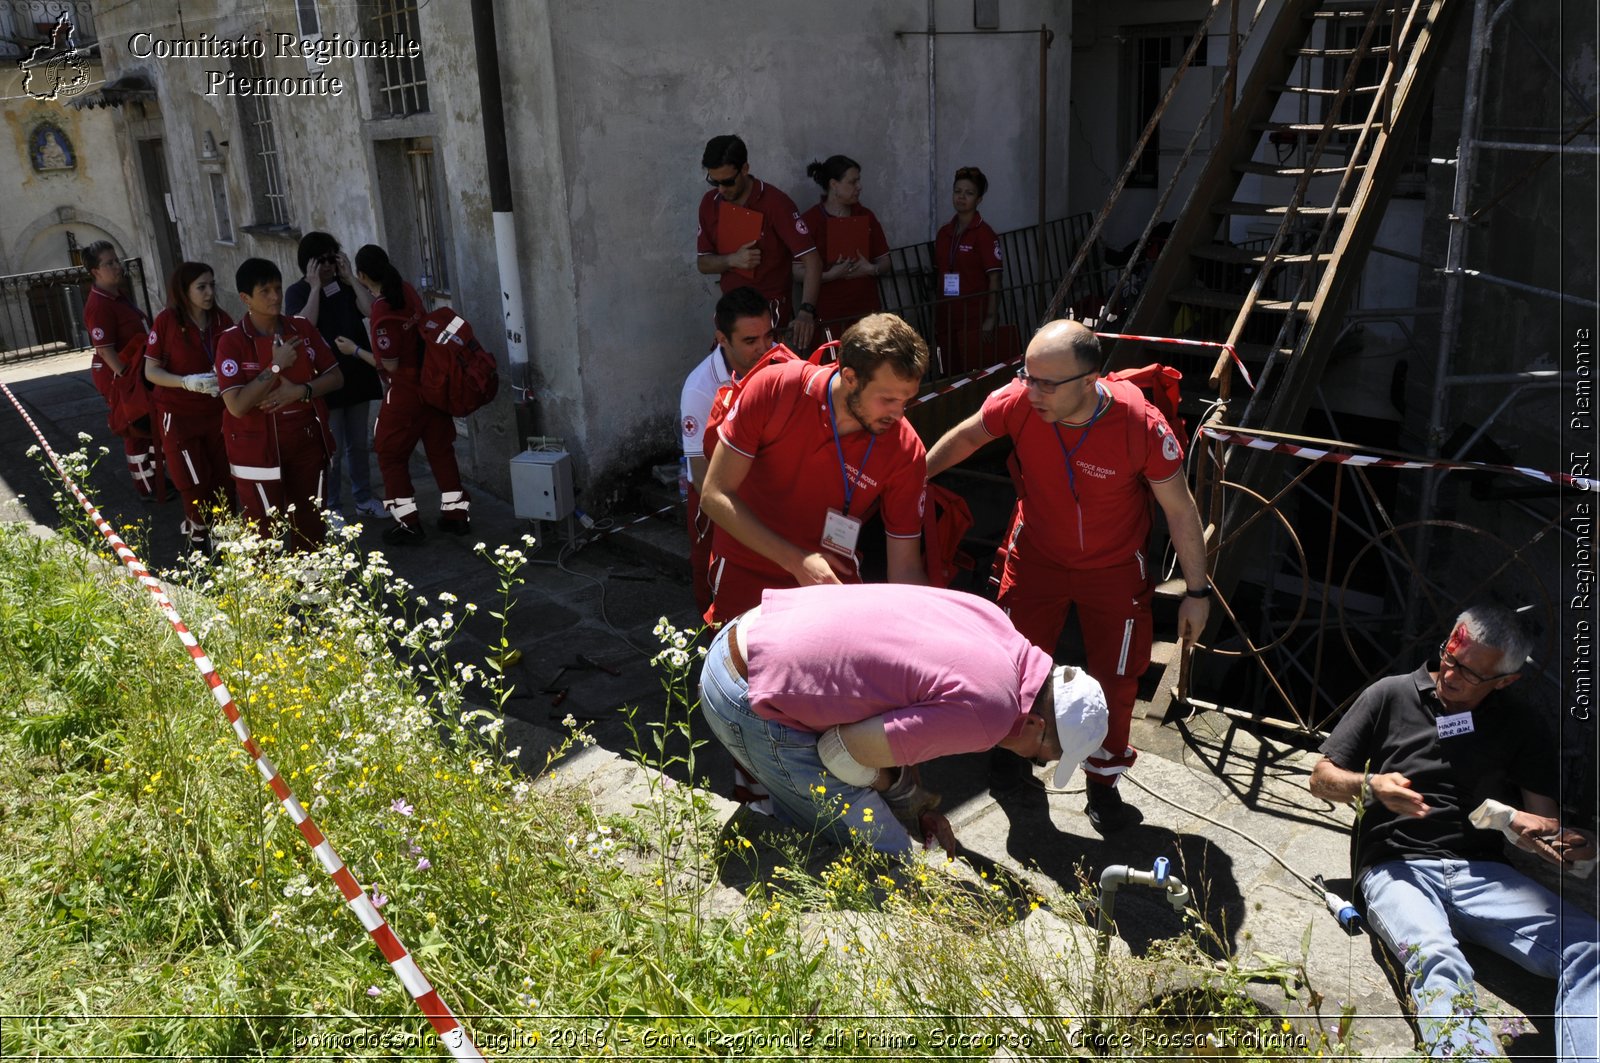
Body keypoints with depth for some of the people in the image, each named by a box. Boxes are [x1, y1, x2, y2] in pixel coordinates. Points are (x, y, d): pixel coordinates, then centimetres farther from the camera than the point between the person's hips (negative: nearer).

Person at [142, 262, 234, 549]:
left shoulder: (222, 319, -1)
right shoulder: (167, 321, -12)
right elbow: (151, 371, -10)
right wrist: (187, 382, -26)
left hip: (217, 411, 3)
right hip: (179, 414, -3)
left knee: (223, 477, 2)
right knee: (195, 482, 0)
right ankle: (197, 536, 20)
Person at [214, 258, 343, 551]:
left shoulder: (302, 329, 2)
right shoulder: (232, 341, -12)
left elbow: (335, 377, 5)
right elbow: (237, 405, -21)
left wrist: (300, 391, -13)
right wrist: (276, 365, -21)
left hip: (307, 441, 4)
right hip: (258, 449, -4)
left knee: (310, 524, 14)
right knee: (263, 529, 1)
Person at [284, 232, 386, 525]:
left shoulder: (347, 286, 6)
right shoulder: (297, 292, -4)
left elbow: (371, 310, -10)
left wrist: (350, 276, -10)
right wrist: (315, 286, -17)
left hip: (357, 376, 4)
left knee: (358, 444, 14)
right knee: (332, 450, -2)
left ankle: (364, 499, 26)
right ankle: (331, 508, 9)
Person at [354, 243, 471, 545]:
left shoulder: (383, 311, -23)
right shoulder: (407, 291, 1)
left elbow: (390, 364, -15)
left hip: (405, 393, -8)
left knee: (391, 456, 7)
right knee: (440, 449, 15)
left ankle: (408, 524, 9)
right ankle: (457, 513, 20)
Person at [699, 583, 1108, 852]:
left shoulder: (991, 618, 6)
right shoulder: (989, 713, -19)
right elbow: (842, 752, -15)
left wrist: (914, 803, 16)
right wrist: (905, 794, 5)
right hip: (750, 703, -9)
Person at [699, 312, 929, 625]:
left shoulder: (907, 452, -18)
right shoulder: (774, 388, -22)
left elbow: (905, 571, -12)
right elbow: (715, 496, -19)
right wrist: (796, 561, -28)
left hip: (832, 576, 1)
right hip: (745, 576, -1)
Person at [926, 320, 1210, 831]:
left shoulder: (1141, 425, -31)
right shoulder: (1020, 401, -26)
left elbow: (1180, 509, -17)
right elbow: (967, 435, -3)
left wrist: (1197, 590, -10)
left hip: (1113, 568, -1)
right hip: (1036, 555, 2)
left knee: (1115, 678, 6)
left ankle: (1103, 780, 31)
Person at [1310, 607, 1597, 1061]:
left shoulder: (1519, 731, 18)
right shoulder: (1391, 695, 11)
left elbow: (1549, 821, 12)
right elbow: (1322, 778, 12)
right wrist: (1371, 786, -10)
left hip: (1484, 874, 3)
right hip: (1398, 868, -3)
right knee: (1438, 960, -36)